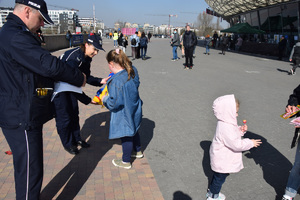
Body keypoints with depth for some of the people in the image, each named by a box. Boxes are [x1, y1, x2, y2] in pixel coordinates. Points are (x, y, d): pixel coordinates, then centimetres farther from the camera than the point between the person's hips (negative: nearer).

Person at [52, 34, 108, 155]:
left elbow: (86, 77, 3)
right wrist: (88, 100, -29)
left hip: (70, 84, 9)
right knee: (64, 117, -1)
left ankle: (76, 139, 32)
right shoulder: (73, 57, -33)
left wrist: (100, 81, -14)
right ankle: (67, 144, 19)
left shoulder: (86, 58, -5)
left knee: (74, 113, 14)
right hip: (58, 86, -8)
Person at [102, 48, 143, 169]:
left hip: (124, 115, -8)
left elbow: (114, 103, -29)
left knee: (126, 137, 9)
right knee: (133, 131, 28)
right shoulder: (132, 71, -7)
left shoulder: (116, 81, -32)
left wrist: (105, 99, -8)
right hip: (134, 109, 8)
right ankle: (138, 151, 49)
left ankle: (126, 162, 30)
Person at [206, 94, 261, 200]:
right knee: (219, 178, 13)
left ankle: (211, 191, 46)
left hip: (221, 158, 10)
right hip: (222, 160, -10)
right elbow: (236, 145, -30)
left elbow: (232, 135, 14)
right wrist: (250, 143, -17)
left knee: (218, 177, 27)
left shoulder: (225, 123, -3)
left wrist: (240, 130, -2)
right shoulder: (225, 128, -35)